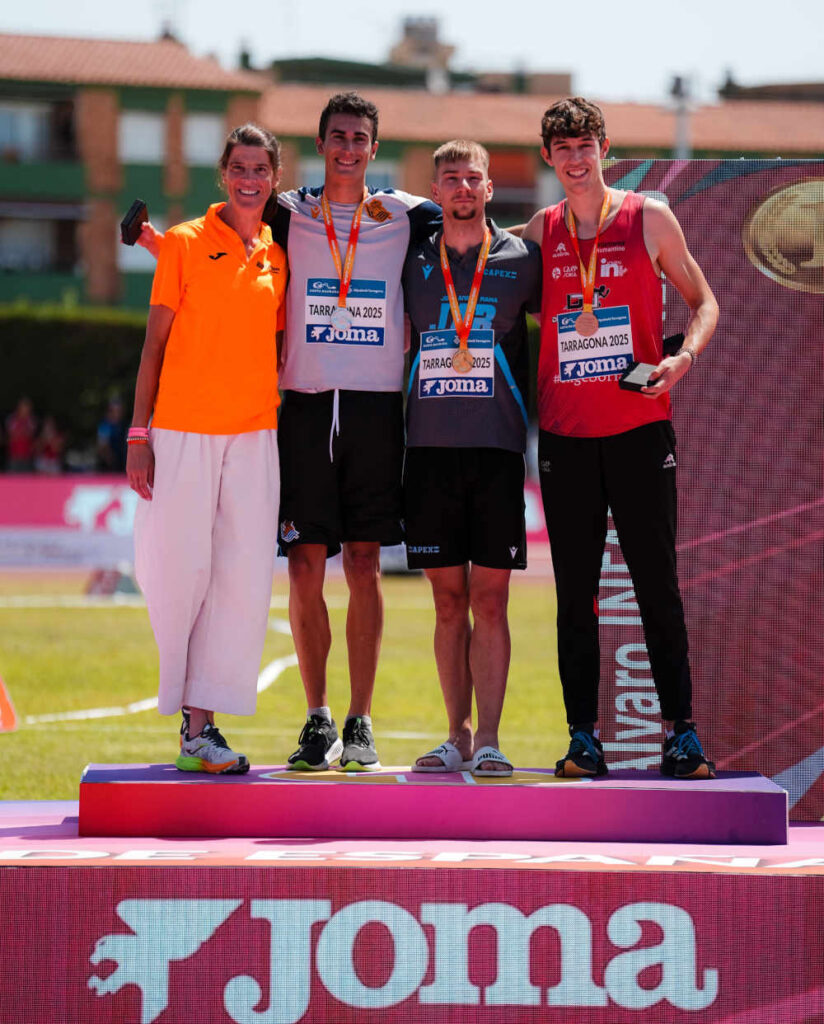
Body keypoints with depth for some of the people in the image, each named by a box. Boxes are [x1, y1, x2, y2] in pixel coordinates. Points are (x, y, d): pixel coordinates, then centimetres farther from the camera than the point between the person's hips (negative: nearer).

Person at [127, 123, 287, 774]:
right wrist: (138, 434, -3)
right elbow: (156, 342, 2)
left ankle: (199, 724, -1)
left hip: (254, 434, 3)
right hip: (183, 430, -3)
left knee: (244, 577, -5)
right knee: (178, 572, -3)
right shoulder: (185, 243, 2)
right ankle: (191, 715, 14)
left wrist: (283, 425, 10)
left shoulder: (278, 256, 12)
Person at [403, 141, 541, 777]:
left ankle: (489, 738, -1)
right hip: (430, 445, 2)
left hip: (498, 445, -2)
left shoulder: (521, 259, 5)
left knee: (489, 599, -4)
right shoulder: (413, 262, 10)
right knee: (449, 599, 4)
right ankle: (458, 733, 11)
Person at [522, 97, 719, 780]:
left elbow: (703, 301, 7)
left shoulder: (649, 218, 2)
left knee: (657, 582, -2)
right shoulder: (540, 232, 9)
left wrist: (683, 359, -10)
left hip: (640, 426, -2)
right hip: (565, 434, 2)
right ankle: (583, 737, 7)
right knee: (575, 590, 3)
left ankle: (682, 732, 2)